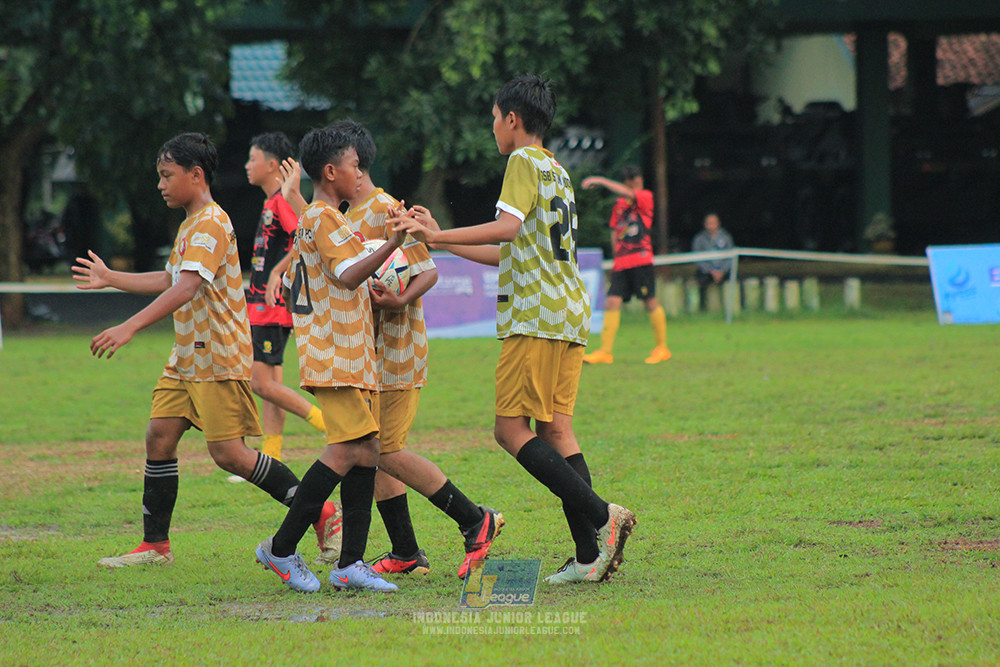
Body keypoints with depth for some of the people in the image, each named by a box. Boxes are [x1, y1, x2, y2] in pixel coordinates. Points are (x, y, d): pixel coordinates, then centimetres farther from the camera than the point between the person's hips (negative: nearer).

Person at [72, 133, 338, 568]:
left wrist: (129, 328, -35)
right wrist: (110, 279, 34)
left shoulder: (211, 224, -17)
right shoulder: (190, 226, 16)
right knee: (159, 437, 2)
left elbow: (186, 288, -29)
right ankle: (155, 545, 7)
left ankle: (321, 513, 0)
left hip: (219, 357, -10)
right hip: (187, 358, 10)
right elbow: (170, 280, 32)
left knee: (228, 454, -9)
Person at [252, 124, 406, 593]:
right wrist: (394, 244, -32)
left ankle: (350, 563, -1)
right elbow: (349, 275, -23)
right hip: (335, 356, -10)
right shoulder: (326, 219, -11)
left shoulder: (312, 220, 21)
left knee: (364, 449, 3)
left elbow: (291, 281, 26)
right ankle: (281, 549, -7)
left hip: (349, 356, 10)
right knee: (349, 450, -14)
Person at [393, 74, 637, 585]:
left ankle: (600, 515, -18)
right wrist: (439, 240, 32)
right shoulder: (557, 171, 24)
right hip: (569, 314, 9)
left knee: (511, 428, -9)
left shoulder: (525, 162, -4)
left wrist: (435, 235, -16)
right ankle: (589, 556, -3)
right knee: (554, 431, 5)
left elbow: (507, 227, -20)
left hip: (536, 315, -9)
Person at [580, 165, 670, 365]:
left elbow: (628, 194, -19)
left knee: (650, 302, -2)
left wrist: (601, 181, -18)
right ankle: (605, 352, -4)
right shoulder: (619, 204, 16)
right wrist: (618, 254, 13)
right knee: (612, 302, -4)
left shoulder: (646, 197, 0)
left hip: (641, 259, -5)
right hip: (621, 263, 5)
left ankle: (662, 348, 11)